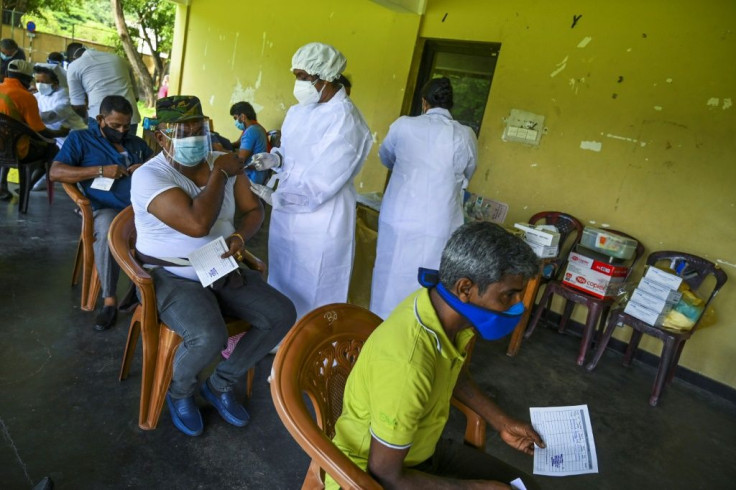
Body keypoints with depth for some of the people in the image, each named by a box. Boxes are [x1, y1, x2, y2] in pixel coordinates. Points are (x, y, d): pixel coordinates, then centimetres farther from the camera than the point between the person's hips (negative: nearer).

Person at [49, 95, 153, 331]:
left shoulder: (136, 142, 27)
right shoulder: (80, 139, 13)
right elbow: (55, 173, 1)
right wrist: (101, 171, -9)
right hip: (107, 209, -3)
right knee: (107, 233, -38)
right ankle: (109, 300, -23)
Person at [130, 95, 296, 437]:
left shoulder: (223, 163, 2)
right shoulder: (149, 176, -17)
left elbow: (254, 210, 7)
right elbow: (198, 224, -32)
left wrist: (240, 236, -16)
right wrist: (219, 174, -20)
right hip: (171, 277, -6)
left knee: (283, 315, -9)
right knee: (209, 337, -33)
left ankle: (221, 384, 12)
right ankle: (179, 391, 6)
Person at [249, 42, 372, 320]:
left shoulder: (344, 120, -19)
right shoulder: (299, 112, 5)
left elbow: (324, 181, -23)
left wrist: (277, 198, -22)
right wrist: (275, 159, -5)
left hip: (318, 222, -8)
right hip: (286, 213, 8)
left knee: (310, 297, 7)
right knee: (281, 284, 21)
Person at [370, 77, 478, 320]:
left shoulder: (403, 125, 0)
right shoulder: (466, 136, 1)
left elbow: (385, 157, 20)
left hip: (399, 219, 1)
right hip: (439, 226, 0)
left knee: (391, 281, 13)